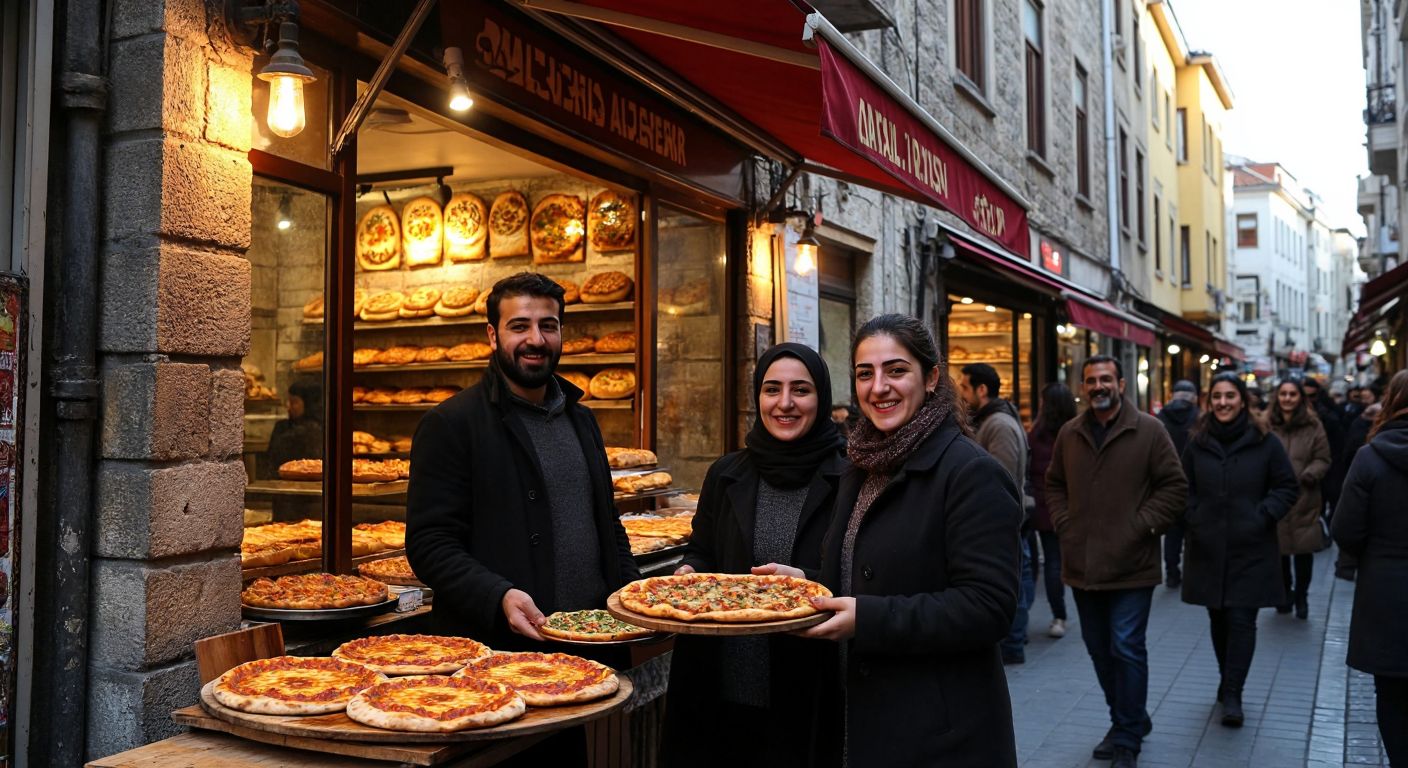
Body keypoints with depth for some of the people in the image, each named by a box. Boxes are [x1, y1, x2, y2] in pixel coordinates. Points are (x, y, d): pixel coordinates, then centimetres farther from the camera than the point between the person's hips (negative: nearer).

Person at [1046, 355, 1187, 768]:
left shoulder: (1149, 431, -5)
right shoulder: (1069, 433, 8)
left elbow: (1174, 486, -5)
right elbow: (1054, 483, 17)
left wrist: (1141, 526, -11)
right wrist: (1064, 524, 4)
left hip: (1131, 564, -5)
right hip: (1082, 563, 5)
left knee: (1126, 648, -5)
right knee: (1099, 648, 14)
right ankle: (1128, 722, 33)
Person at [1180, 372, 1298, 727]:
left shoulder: (1265, 442, -3)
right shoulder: (1198, 444, 5)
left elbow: (1286, 487, 1)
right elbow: (1185, 489, 13)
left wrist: (1264, 517, -11)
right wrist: (1191, 519, 0)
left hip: (1250, 551, -3)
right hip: (1208, 549, 3)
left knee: (1241, 620, -6)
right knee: (1218, 619, 11)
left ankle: (1232, 694, -2)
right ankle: (1228, 682, 28)